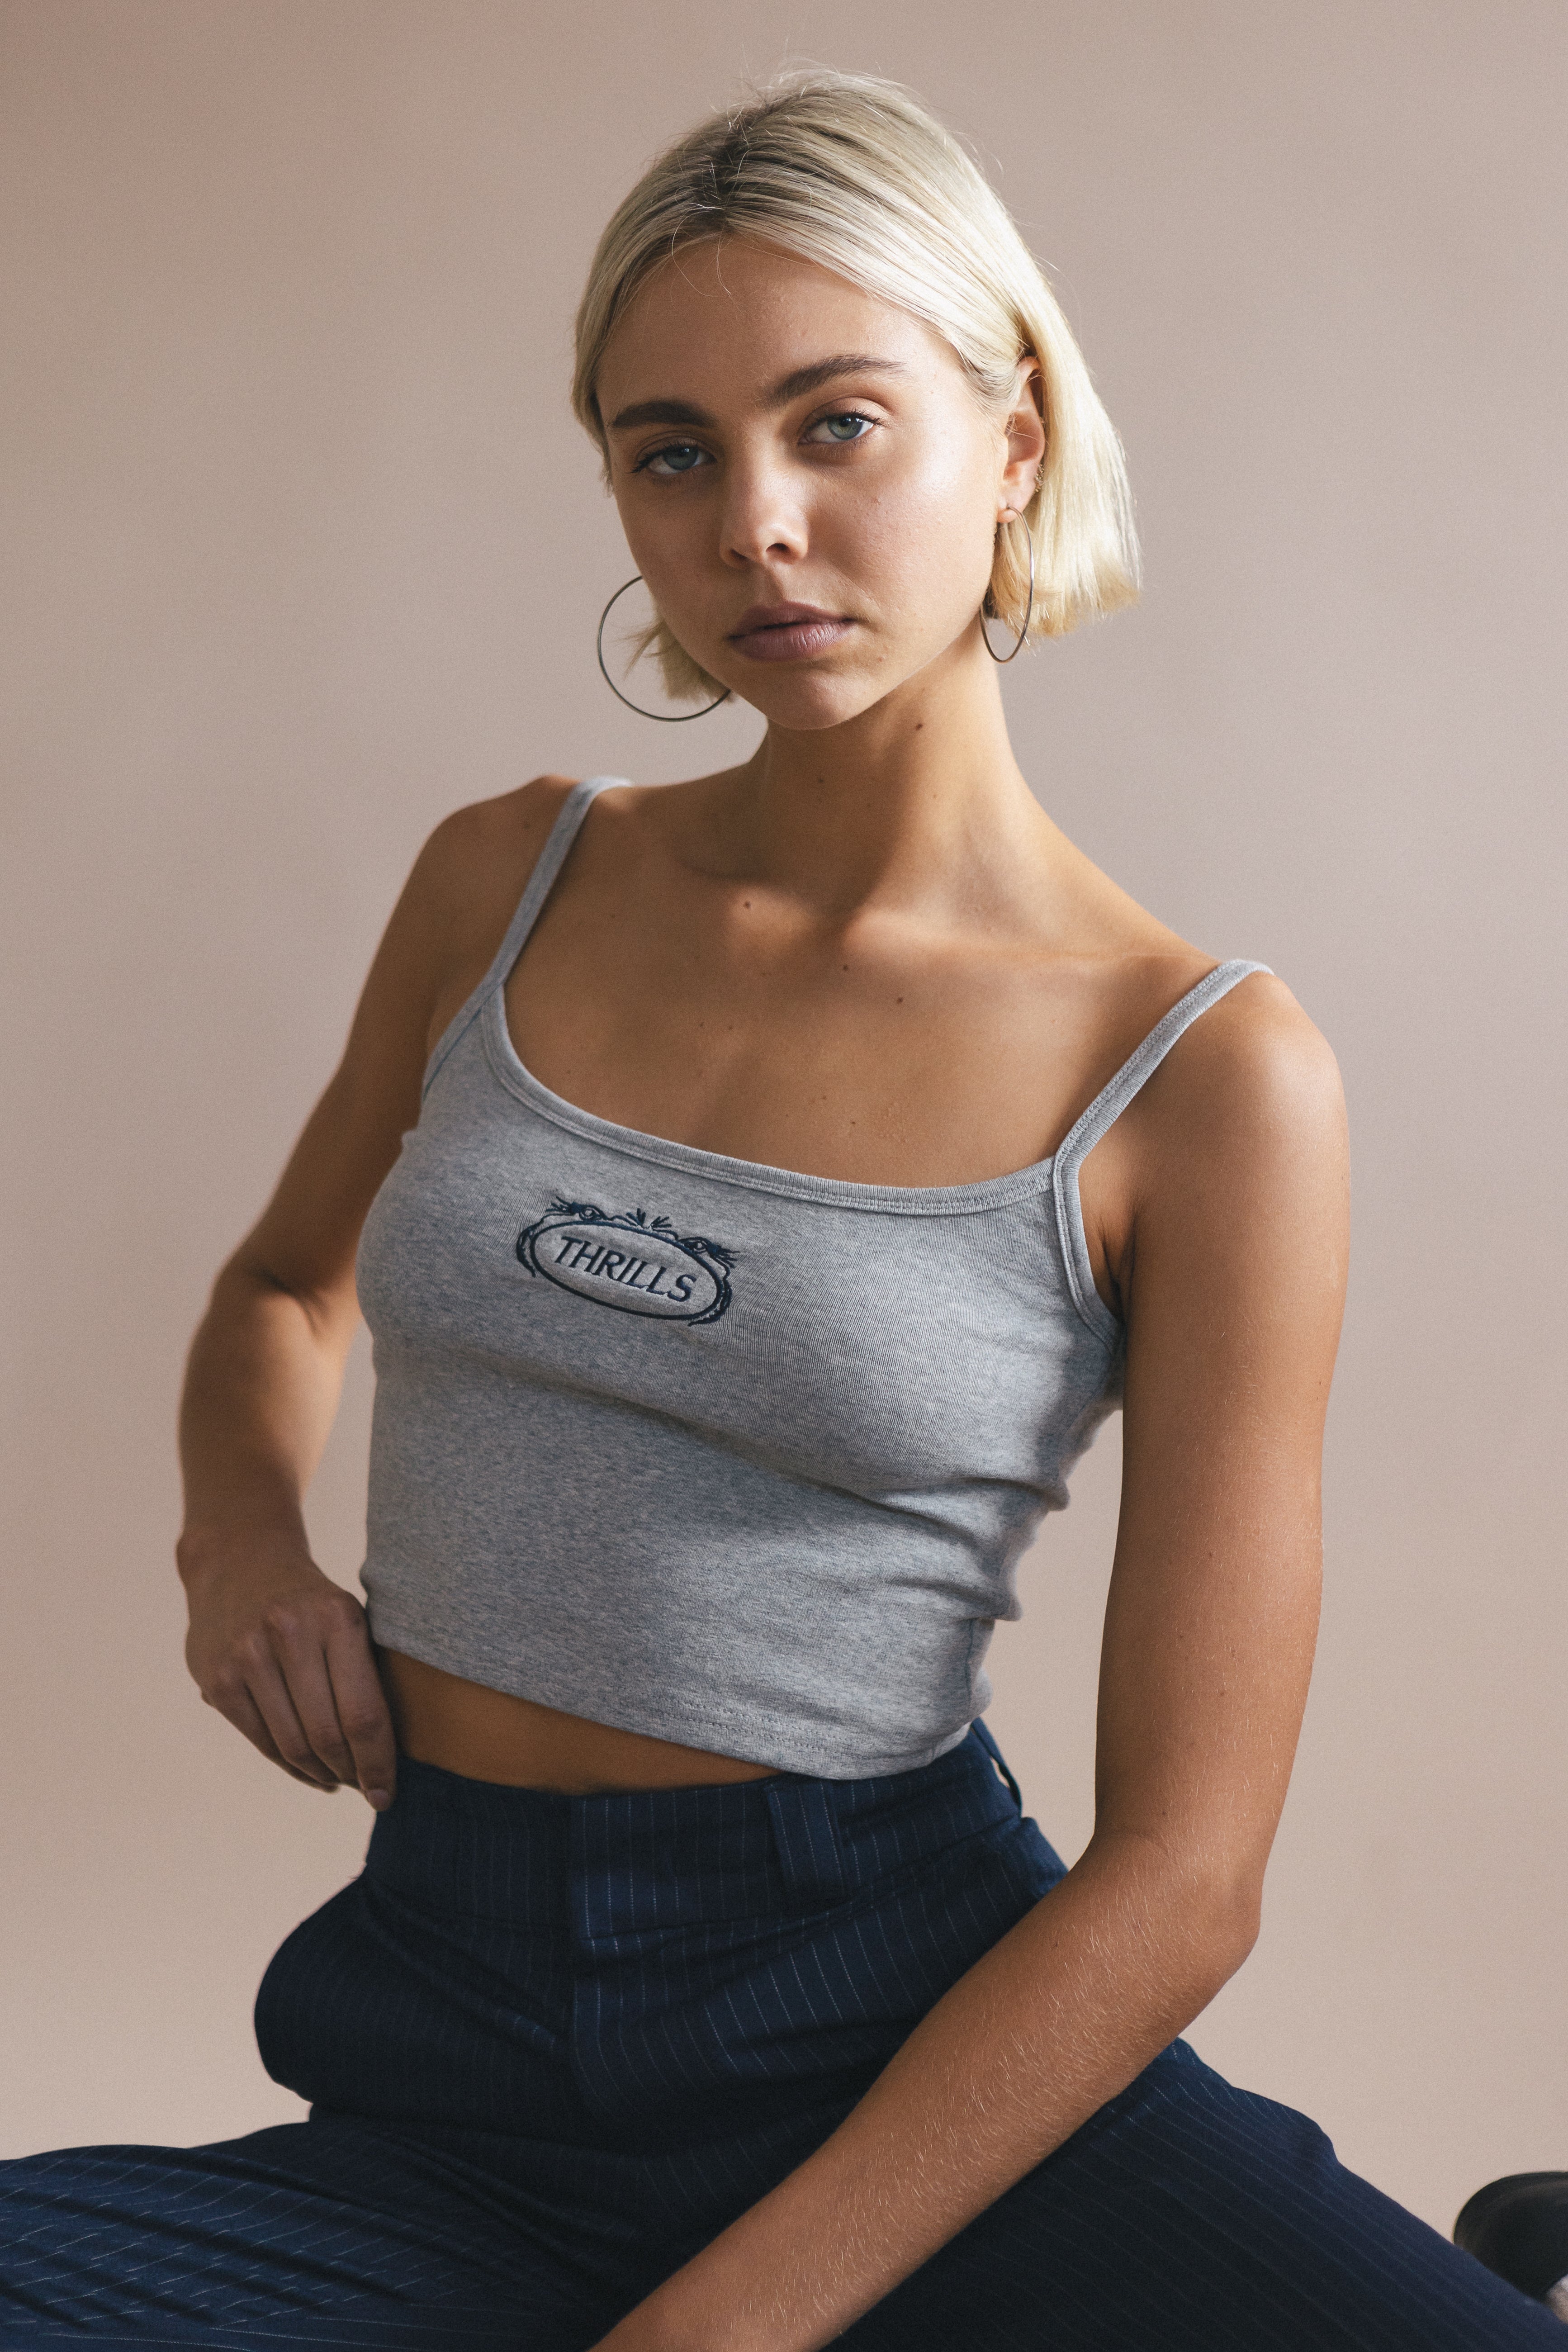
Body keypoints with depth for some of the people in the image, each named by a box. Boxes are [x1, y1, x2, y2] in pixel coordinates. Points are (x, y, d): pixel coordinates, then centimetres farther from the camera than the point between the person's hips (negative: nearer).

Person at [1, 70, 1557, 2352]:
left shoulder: (1209, 1079, -6)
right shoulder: (510, 882, 6)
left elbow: (1182, 1870, -9)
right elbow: (286, 1283, 26)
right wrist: (237, 1531, 2)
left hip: (901, 2046, -4)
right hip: (455, 2047, 4)